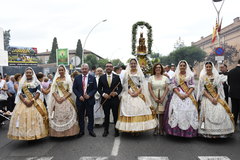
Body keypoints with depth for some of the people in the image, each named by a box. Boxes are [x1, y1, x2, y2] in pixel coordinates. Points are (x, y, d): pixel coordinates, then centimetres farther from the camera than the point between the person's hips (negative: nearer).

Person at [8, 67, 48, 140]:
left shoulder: (36, 82, 5)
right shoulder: (22, 82, 12)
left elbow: (38, 92, -3)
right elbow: (19, 93, 5)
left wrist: (32, 101, -17)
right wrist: (25, 101, -12)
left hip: (35, 102, -2)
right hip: (23, 102, 2)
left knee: (35, 117, -9)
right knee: (23, 117, -5)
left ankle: (35, 135, 0)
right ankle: (25, 136, 3)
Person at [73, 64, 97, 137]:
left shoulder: (92, 78, 2)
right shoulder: (77, 78, 5)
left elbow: (95, 89, -1)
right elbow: (74, 88, 3)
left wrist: (89, 95, -14)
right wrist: (79, 96, -10)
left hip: (90, 100, -1)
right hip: (80, 99, 1)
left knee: (90, 116, 6)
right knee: (80, 116, 9)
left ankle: (90, 130, 19)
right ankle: (81, 131, 20)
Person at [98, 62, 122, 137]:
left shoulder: (117, 77, 3)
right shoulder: (101, 77, 4)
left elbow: (120, 87, 4)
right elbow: (99, 88, 6)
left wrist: (116, 93, -13)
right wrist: (103, 94, -11)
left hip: (115, 99, 0)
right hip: (105, 99, 0)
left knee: (116, 115, 7)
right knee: (106, 116, 9)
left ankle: (116, 131, 22)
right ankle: (106, 130, 23)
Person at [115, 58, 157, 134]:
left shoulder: (140, 73, 9)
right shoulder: (127, 73, 10)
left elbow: (143, 84, 2)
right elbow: (125, 85, 4)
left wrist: (137, 92, -12)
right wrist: (130, 93, -10)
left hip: (139, 94, 0)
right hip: (129, 94, 1)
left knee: (139, 108, -9)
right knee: (129, 109, -6)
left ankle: (138, 128, -3)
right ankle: (130, 128, 0)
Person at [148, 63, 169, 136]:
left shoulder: (165, 78, 9)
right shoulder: (151, 78, 7)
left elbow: (167, 89, 2)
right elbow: (150, 89, 0)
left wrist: (162, 98, -10)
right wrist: (155, 98, -9)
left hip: (163, 98, 1)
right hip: (154, 98, 0)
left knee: (162, 113, 0)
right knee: (154, 113, -4)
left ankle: (161, 129, 8)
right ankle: (156, 129, 5)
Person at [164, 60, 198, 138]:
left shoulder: (190, 75, 10)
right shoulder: (175, 75, 11)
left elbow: (192, 86, 4)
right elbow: (173, 86, 3)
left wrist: (187, 94, -11)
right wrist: (179, 94, -11)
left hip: (188, 96, 0)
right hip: (177, 95, 0)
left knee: (188, 111, -8)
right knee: (177, 111, -8)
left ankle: (188, 132, 0)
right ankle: (177, 131, -1)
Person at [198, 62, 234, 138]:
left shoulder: (217, 77, 6)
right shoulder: (202, 77, 2)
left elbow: (219, 89, 3)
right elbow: (203, 90, -3)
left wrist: (216, 98, -12)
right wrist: (211, 99, -12)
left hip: (217, 98, 2)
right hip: (207, 98, -1)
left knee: (220, 113, -11)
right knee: (208, 114, -11)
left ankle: (220, 132, 0)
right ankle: (208, 133, -3)